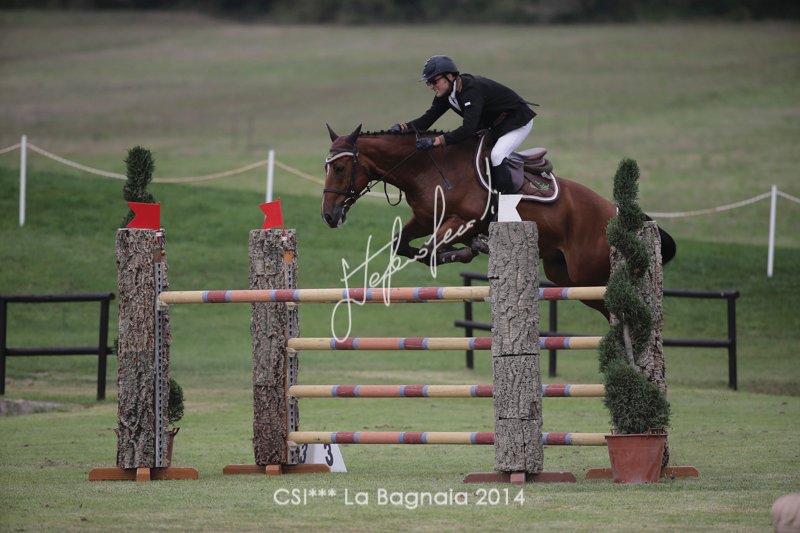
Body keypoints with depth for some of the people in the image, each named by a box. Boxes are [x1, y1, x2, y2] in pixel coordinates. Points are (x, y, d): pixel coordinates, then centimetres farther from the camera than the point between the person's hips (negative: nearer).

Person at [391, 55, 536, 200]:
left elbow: (468, 129, -45)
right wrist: (402, 127, -28)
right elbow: (427, 119, -9)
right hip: (493, 126, 10)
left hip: (517, 121, -10)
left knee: (497, 155, -28)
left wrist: (436, 141, -53)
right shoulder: (446, 94, -7)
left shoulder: (472, 89, -35)